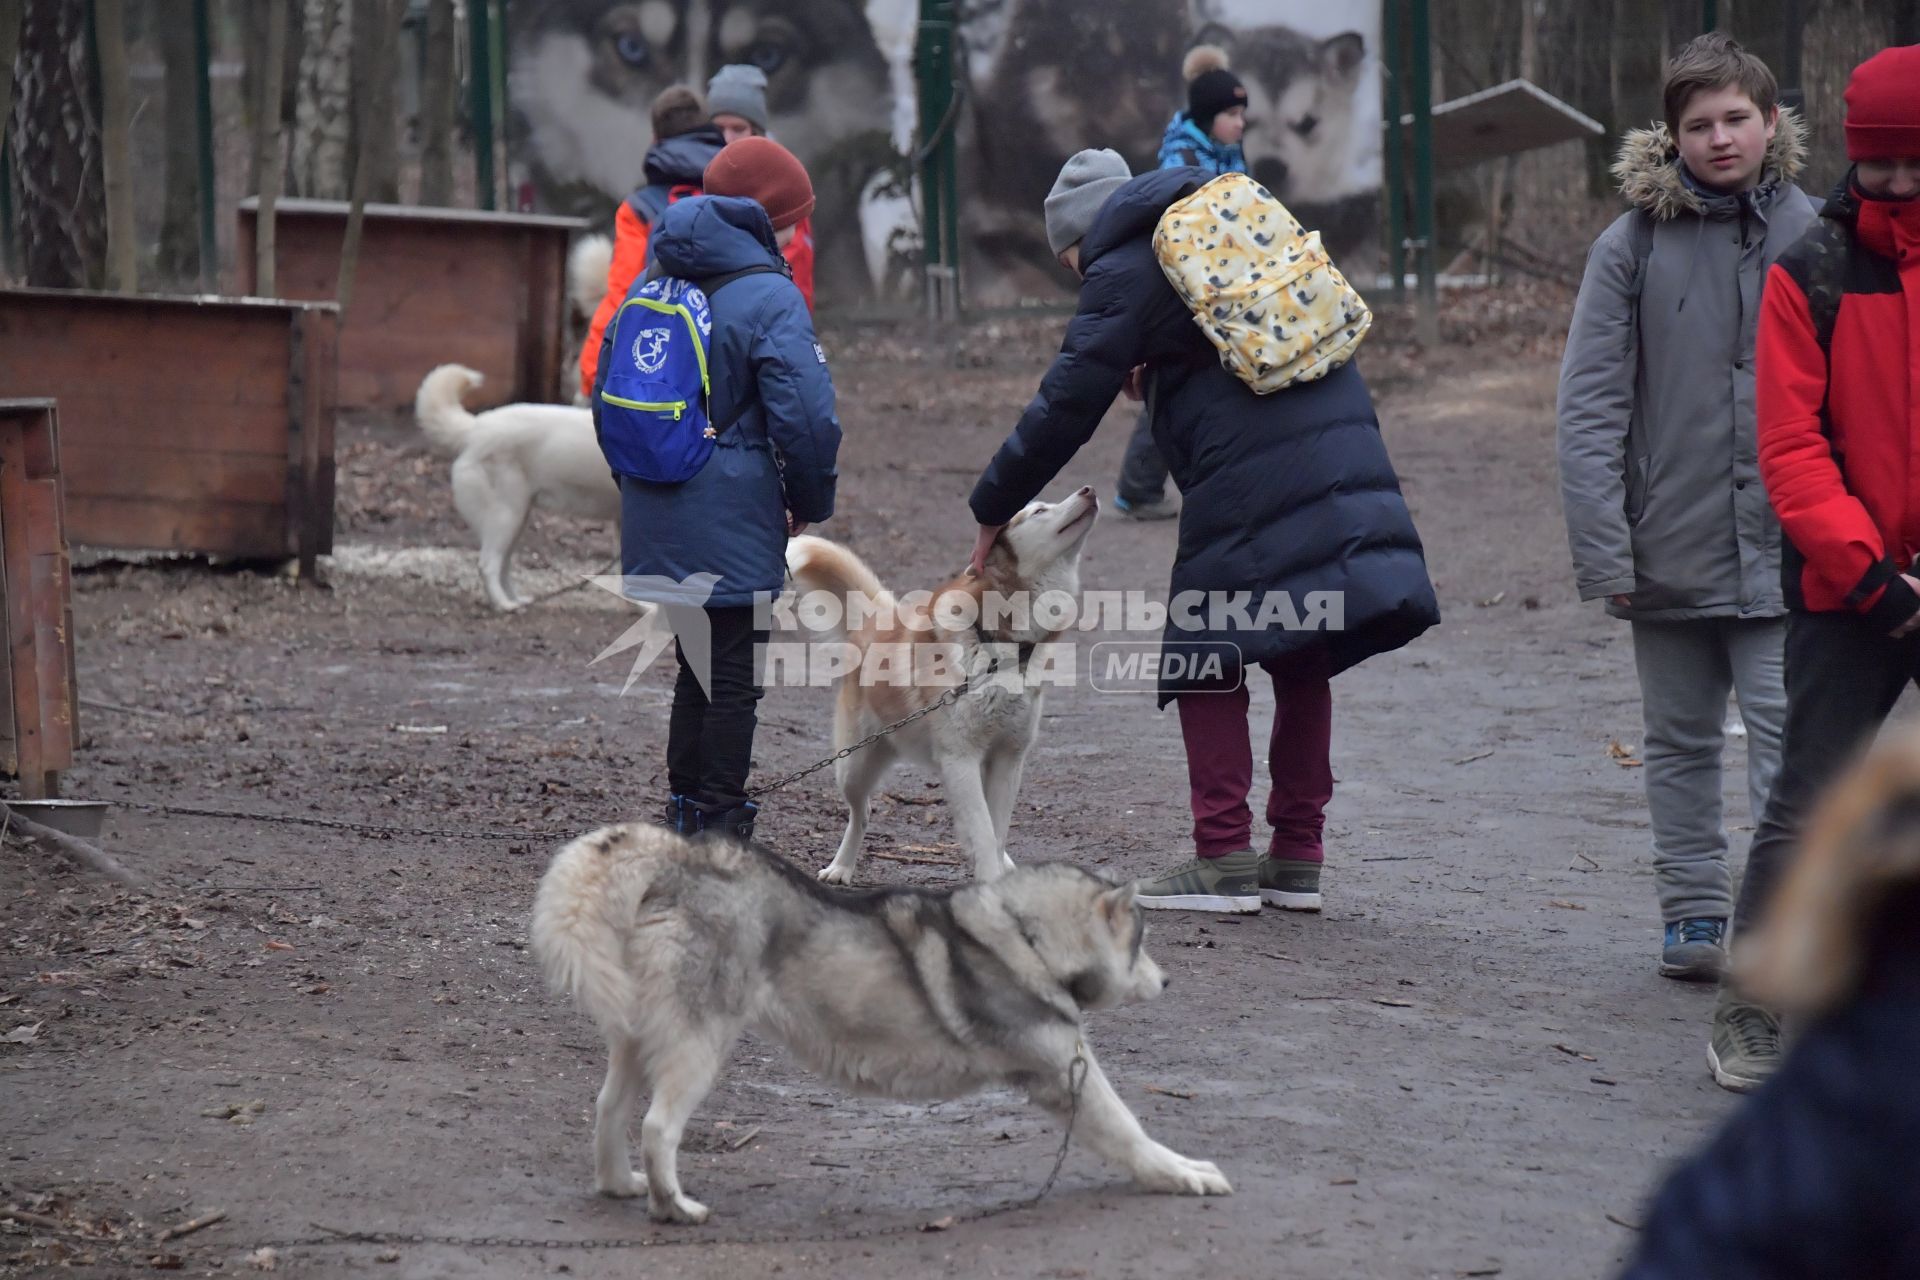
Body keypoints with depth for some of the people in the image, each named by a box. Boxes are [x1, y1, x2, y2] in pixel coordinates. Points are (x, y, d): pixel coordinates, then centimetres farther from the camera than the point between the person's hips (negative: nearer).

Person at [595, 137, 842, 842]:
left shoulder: (657, 284, 11)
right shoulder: (769, 297, -12)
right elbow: (806, 416, -18)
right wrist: (810, 503, -3)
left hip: (658, 517, 7)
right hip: (732, 522, -7)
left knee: (699, 666, 17)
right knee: (734, 678, 0)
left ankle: (686, 812, 21)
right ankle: (720, 825, 1)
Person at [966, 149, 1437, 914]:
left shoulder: (1124, 271, 0)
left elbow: (1066, 405, -1)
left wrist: (994, 508, 8)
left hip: (1249, 487, -7)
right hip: (1346, 459, 7)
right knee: (1302, 663, 14)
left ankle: (1225, 859, -1)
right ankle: (1297, 857, 16)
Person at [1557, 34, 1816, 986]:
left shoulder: (1812, 239, 1)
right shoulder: (1633, 246, -2)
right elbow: (1591, 406, -3)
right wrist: (1603, 548, -9)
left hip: (1782, 545, -1)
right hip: (1673, 543, 1)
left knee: (1788, 731, -8)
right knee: (1681, 739, 12)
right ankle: (1692, 914, 22)